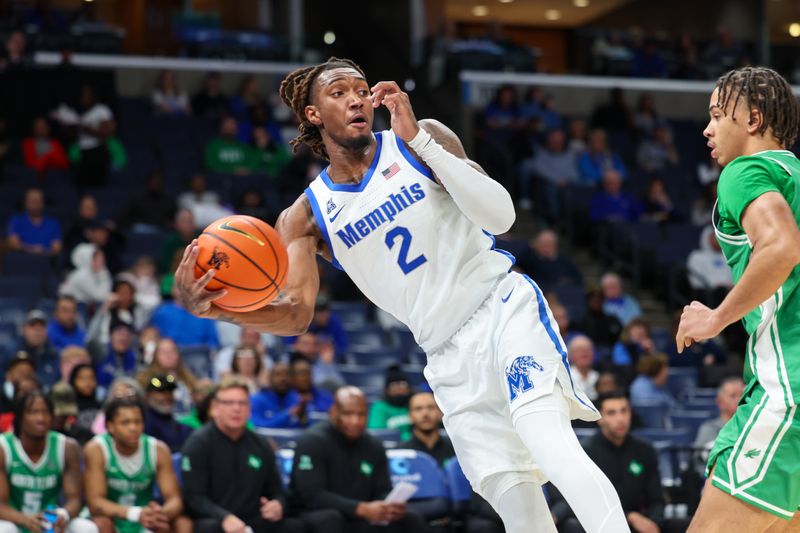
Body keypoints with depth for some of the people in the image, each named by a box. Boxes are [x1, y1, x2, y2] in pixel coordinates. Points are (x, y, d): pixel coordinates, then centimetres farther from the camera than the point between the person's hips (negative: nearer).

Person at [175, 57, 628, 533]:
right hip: (451, 357, 4)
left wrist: (419, 140, -21)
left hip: (504, 307, -3)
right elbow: (296, 314, -7)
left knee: (548, 441, -29)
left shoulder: (422, 139, -2)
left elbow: (501, 217, -14)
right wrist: (219, 308, -28)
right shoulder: (306, 217, 4)